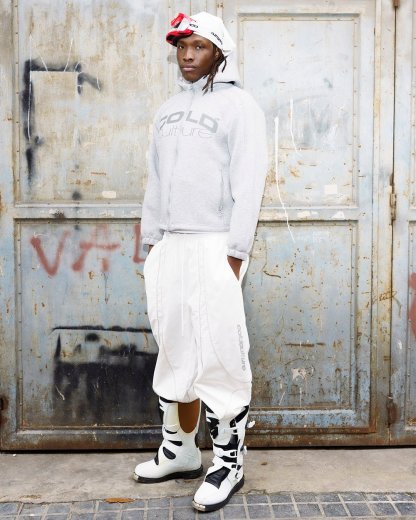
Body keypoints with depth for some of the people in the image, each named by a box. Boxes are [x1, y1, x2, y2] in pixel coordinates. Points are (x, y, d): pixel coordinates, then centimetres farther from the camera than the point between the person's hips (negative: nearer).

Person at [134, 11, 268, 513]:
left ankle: (228, 463, 7)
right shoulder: (168, 109, 18)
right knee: (175, 352, 10)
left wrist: (234, 255, -15)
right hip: (168, 246, 7)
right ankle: (180, 451, 23)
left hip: (213, 247, -6)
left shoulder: (238, 105, -2)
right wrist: (151, 241, 12)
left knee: (220, 357, -5)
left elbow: (247, 186, -9)